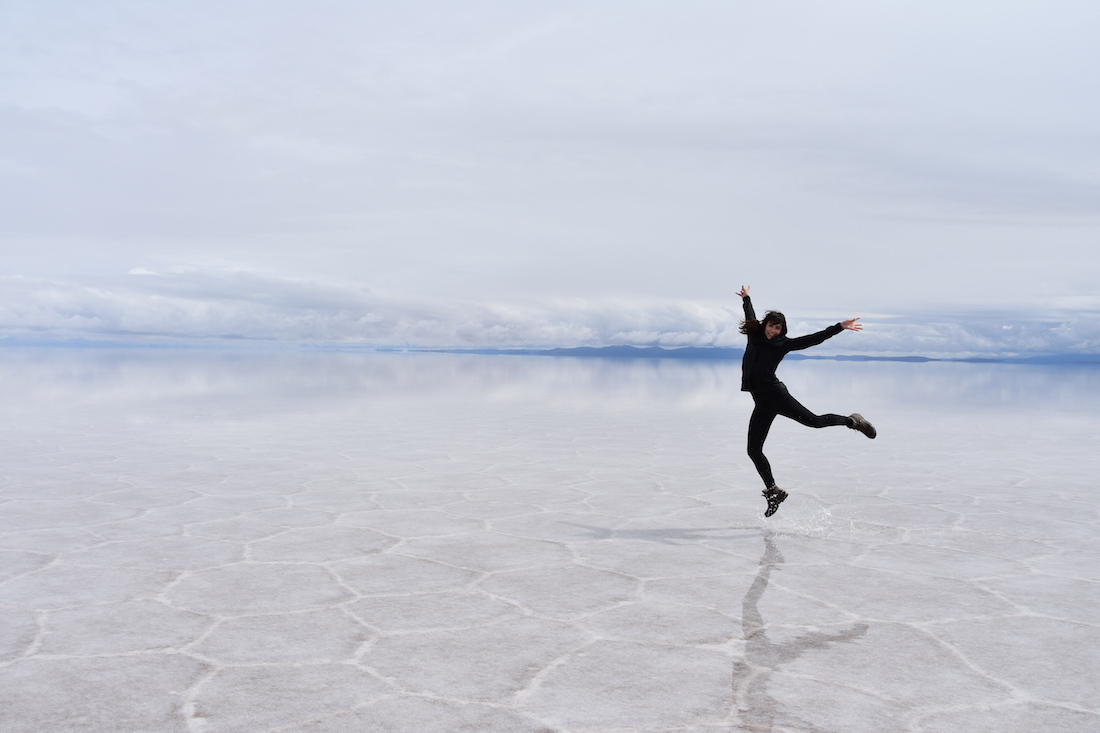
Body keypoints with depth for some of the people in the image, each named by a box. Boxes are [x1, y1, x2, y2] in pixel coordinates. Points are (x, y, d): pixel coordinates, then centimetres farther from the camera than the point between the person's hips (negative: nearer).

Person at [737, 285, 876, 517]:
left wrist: (840, 327, -3)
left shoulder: (783, 343, 2)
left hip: (775, 393, -5)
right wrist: (746, 298, 49)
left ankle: (853, 421, 8)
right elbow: (751, 316, 33)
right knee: (754, 450, 3)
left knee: (813, 420, -18)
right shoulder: (754, 335, 13)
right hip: (761, 402, 5)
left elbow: (813, 339, 1)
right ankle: (773, 492, 14)